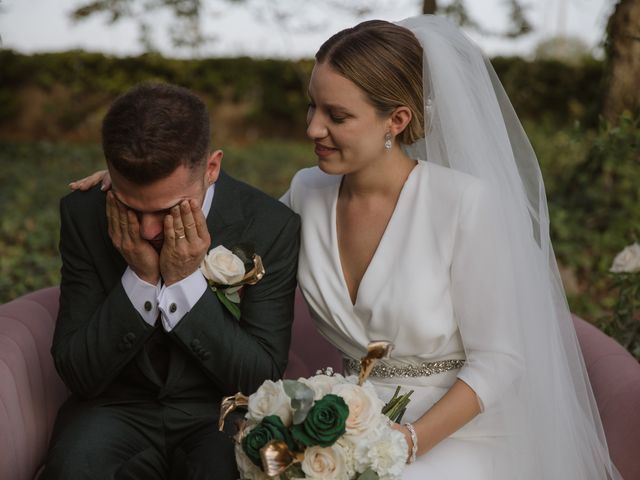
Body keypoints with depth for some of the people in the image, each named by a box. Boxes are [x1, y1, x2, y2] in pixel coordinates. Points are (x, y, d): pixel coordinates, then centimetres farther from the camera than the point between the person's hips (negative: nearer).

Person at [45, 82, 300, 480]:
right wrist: (140, 279, -23)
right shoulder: (83, 215, -10)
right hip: (119, 410, 0)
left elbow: (263, 380, -12)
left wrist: (186, 281, -23)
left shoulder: (272, 226, -15)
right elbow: (77, 375, -9)